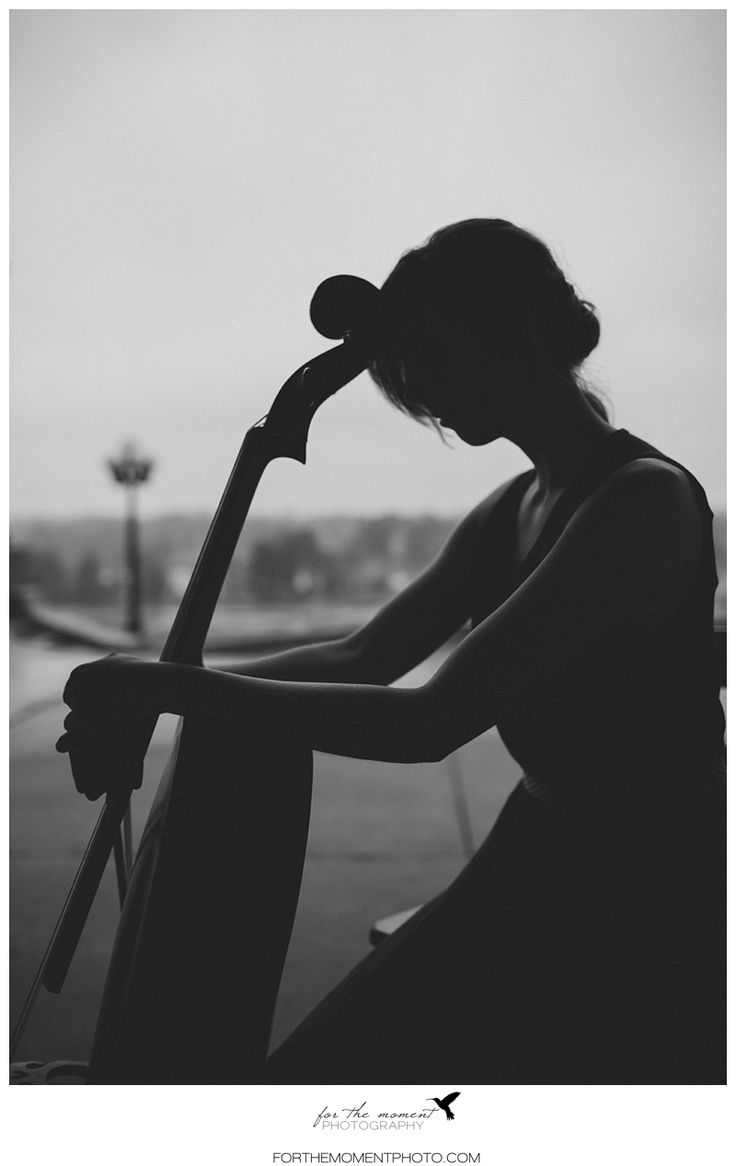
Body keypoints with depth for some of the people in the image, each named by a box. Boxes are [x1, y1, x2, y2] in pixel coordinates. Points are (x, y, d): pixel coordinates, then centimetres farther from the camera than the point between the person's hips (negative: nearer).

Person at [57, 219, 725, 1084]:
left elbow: (433, 721, -29)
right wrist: (161, 690, -1)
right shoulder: (511, 510, 5)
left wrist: (181, 688, -26)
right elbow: (364, 658, 9)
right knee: (332, 1072, 10)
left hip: (659, 892, -7)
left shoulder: (646, 499, -23)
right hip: (543, 859, 8)